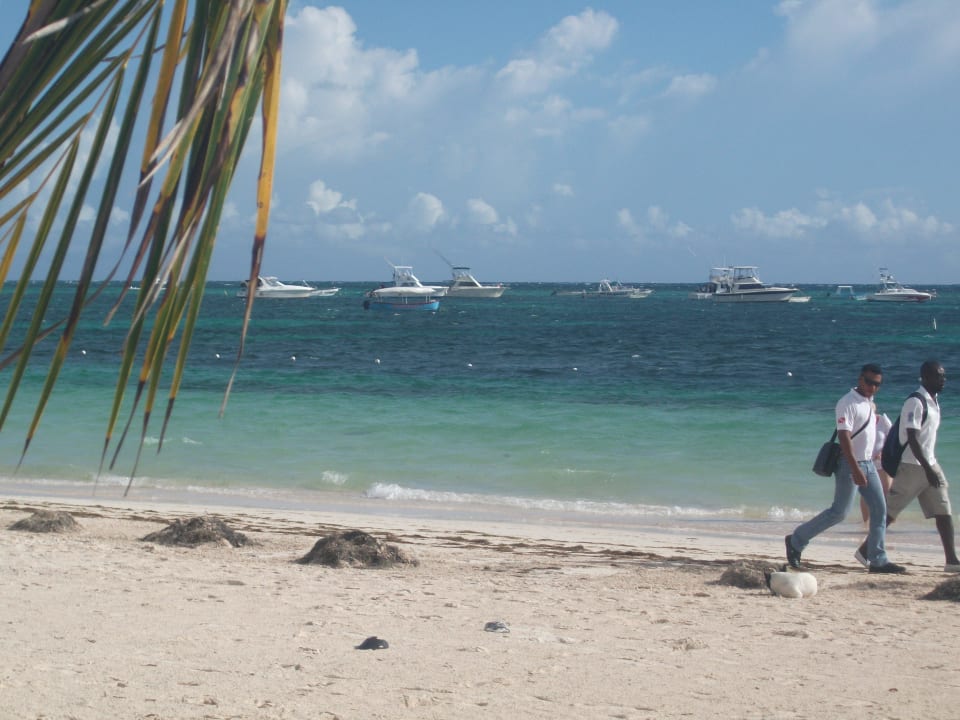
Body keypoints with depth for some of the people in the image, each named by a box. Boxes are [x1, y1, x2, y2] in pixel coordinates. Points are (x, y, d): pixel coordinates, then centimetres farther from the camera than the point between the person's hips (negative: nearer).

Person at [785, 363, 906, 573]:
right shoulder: (848, 403, -17)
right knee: (839, 512, -6)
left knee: (880, 509, 3)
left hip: (868, 463, 9)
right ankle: (796, 541, 6)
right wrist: (855, 470, -30)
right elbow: (844, 438, -24)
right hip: (850, 464, -8)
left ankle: (878, 560, 7)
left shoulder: (869, 402, 11)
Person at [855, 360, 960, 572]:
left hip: (929, 465, 9)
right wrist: (928, 469, -25)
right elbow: (912, 439, -21)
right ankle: (865, 550, 10)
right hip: (912, 466, -9)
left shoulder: (934, 401, 13)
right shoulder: (915, 402, -16)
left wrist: (931, 467, 20)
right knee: (891, 511, -2)